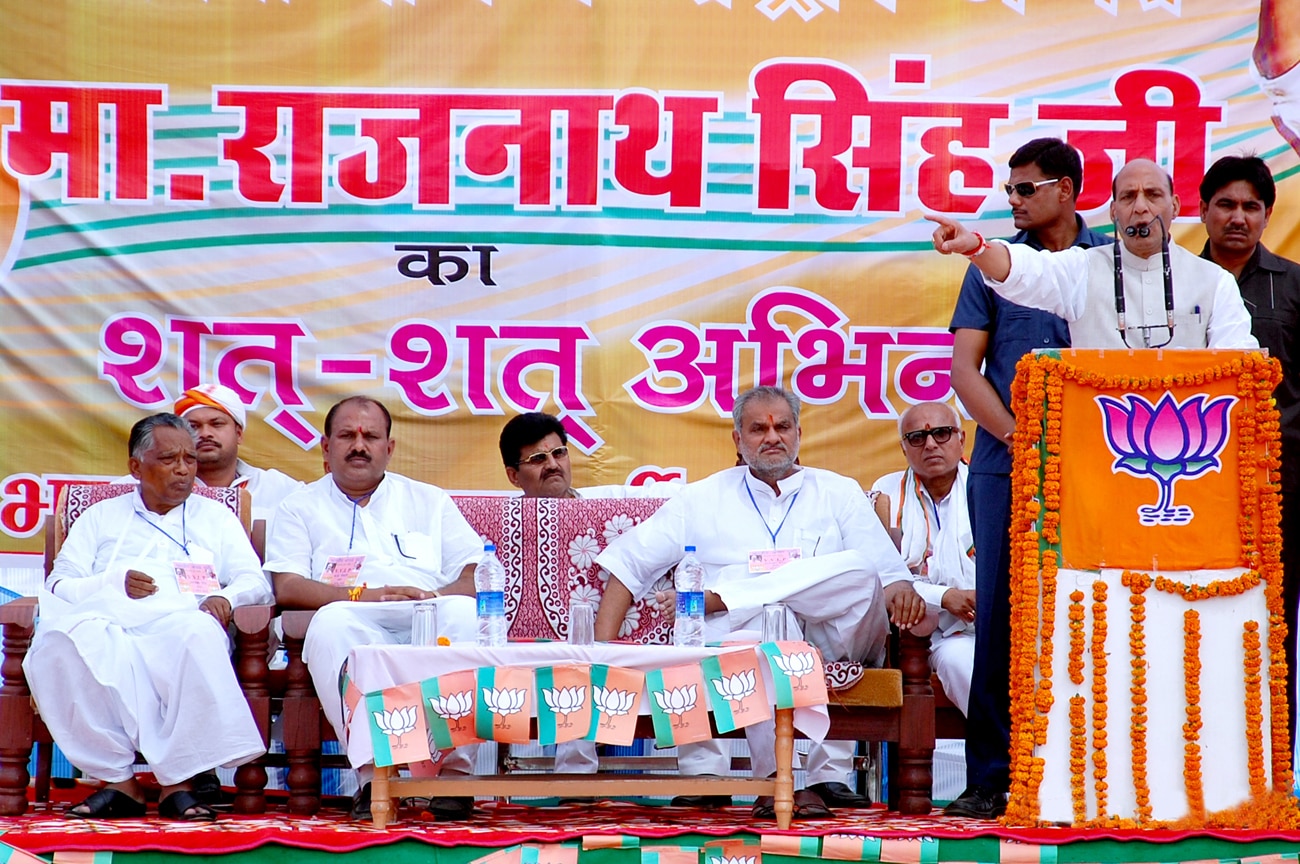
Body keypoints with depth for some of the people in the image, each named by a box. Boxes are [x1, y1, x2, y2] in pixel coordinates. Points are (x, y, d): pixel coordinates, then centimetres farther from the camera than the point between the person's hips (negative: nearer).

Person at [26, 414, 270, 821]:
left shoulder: (215, 517, 30)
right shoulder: (100, 518, 29)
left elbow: (256, 581, 18)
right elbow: (59, 586, 17)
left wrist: (226, 596, -5)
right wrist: (114, 584, -2)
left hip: (179, 623, 0)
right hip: (105, 622, 1)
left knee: (199, 635, -40)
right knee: (57, 640, -36)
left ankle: (177, 782, -33)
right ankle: (118, 780, -30)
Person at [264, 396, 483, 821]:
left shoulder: (430, 502, 27)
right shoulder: (301, 507, 23)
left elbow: (472, 579, 15)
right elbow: (287, 588, 6)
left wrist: (435, 597, -8)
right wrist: (362, 595, -8)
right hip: (358, 627, -1)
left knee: (463, 613, -35)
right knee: (332, 623, -38)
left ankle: (454, 768, -35)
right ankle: (374, 774, -38)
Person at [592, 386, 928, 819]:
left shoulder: (839, 494, 21)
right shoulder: (705, 499, 21)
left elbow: (888, 572, 12)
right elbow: (628, 563, 16)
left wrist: (901, 589, -15)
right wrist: (602, 648, 2)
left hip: (831, 644, 1)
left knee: (857, 573, -30)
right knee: (767, 616, -39)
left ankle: (715, 597, -25)